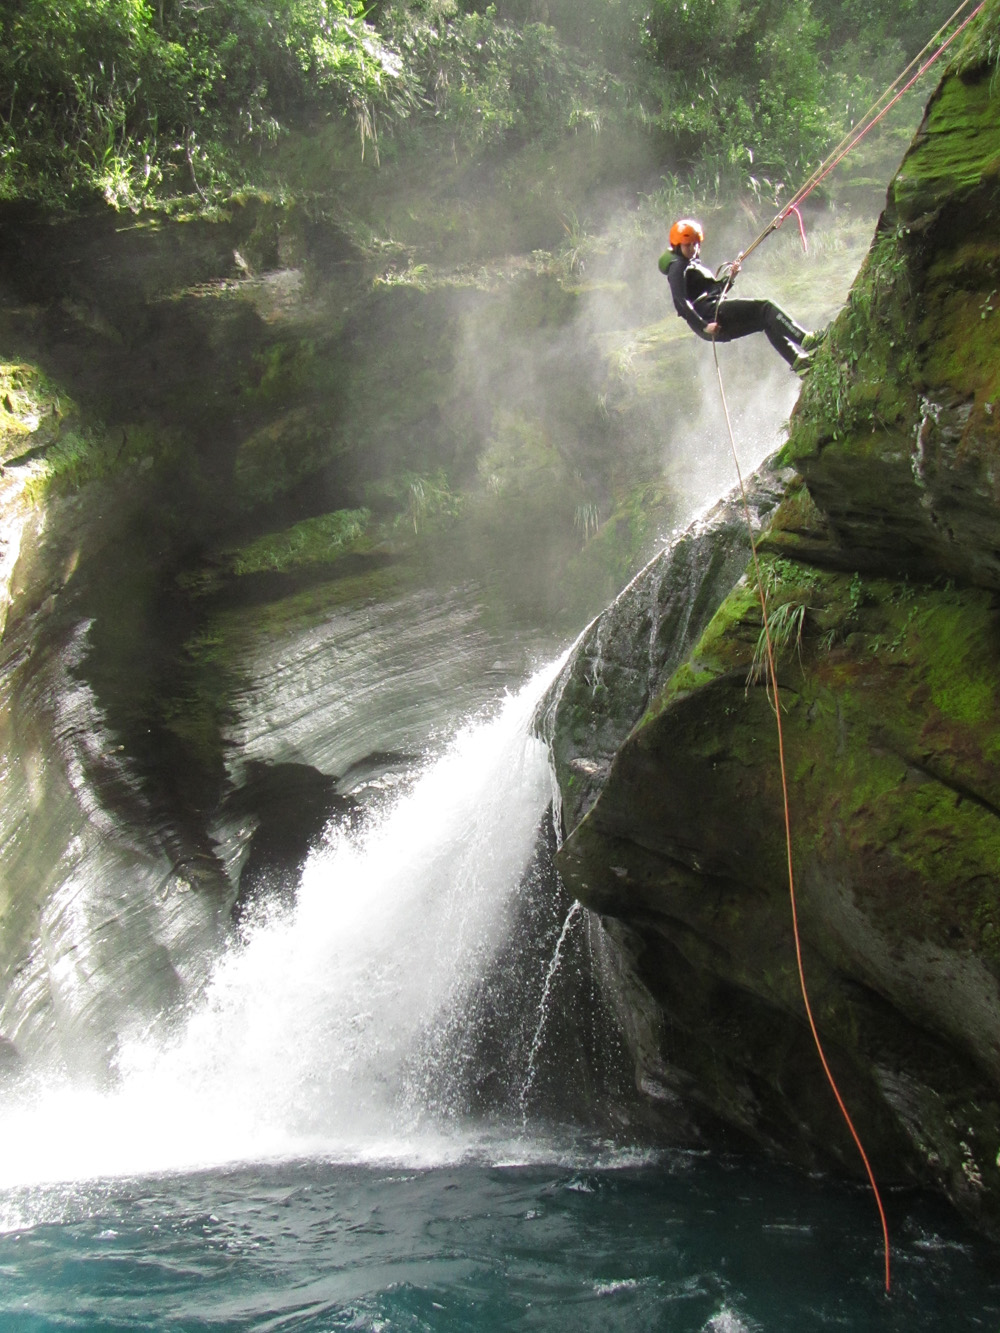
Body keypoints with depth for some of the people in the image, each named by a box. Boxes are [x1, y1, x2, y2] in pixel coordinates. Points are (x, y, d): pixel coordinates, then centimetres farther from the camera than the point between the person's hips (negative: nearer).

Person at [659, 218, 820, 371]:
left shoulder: (693, 265, 28)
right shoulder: (678, 267, -4)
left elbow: (715, 290, 29)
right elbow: (681, 302, -17)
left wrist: (730, 278, 11)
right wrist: (704, 325, -25)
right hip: (710, 313, -10)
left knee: (767, 321, 5)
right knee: (765, 307, -15)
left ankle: (798, 359, -3)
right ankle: (804, 339, -24)